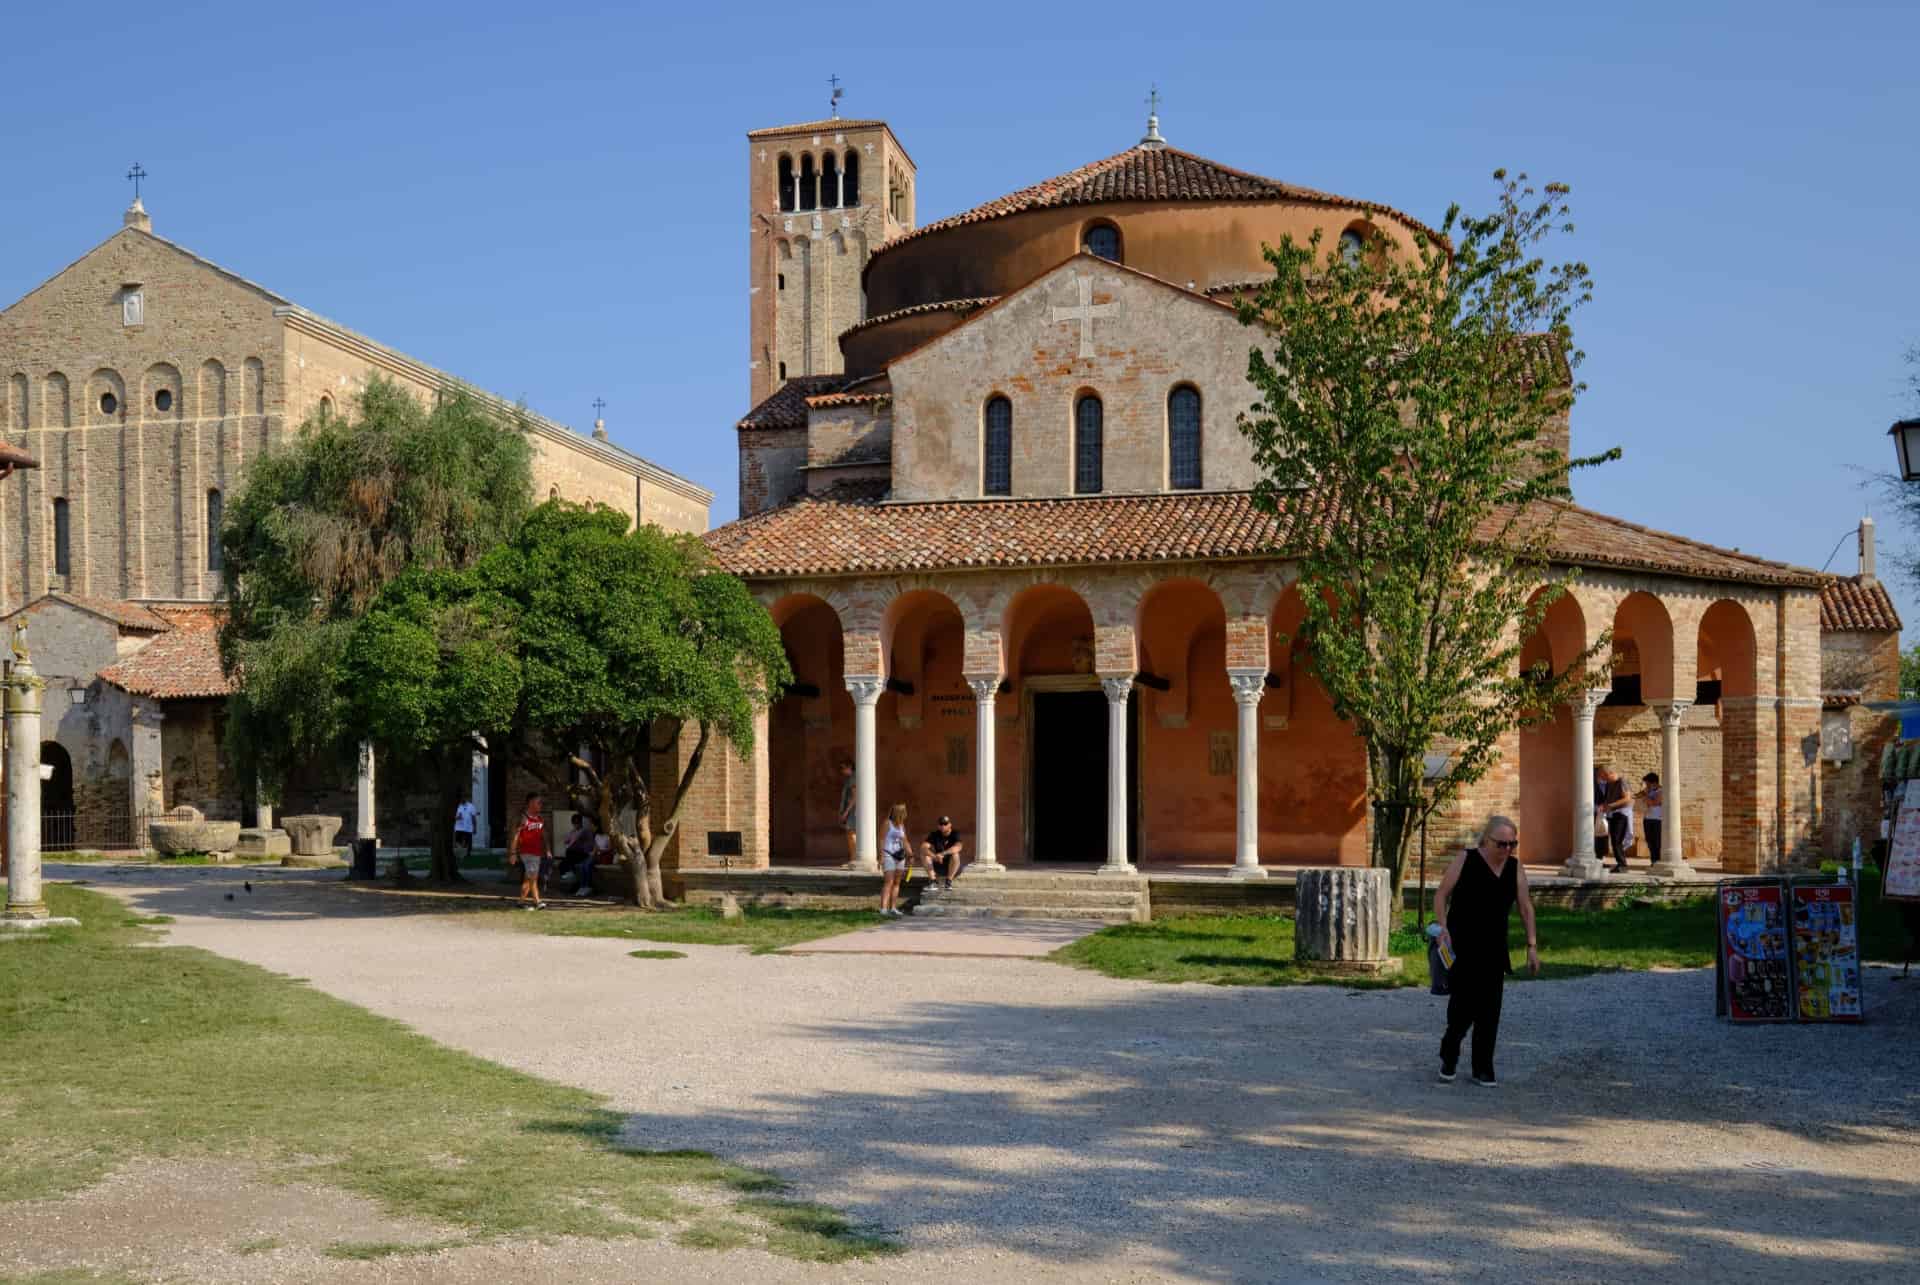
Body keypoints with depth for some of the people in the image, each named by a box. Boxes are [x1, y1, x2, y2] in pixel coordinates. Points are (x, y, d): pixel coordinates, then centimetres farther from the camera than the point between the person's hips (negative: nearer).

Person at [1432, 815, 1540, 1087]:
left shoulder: (1515, 868, 5)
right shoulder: (1465, 860, -6)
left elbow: (1526, 908, 6)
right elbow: (1442, 895, -4)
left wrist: (1532, 945, 1)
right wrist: (1442, 928, -16)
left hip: (1494, 949, 4)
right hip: (1461, 946, -4)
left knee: (1489, 1009, 2)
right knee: (1463, 1003, -8)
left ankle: (1483, 1069, 12)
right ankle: (1449, 1053, 18)